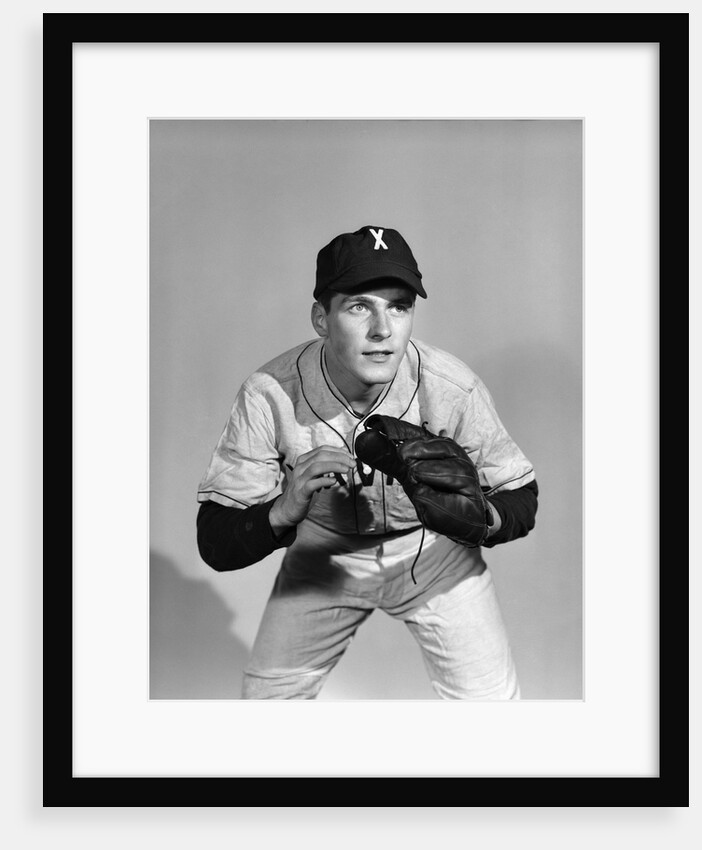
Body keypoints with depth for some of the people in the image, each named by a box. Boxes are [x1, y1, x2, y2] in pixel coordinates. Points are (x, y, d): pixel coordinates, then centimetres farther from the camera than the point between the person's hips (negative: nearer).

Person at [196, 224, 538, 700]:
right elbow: (214, 546, -24)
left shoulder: (455, 389, -27)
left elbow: (522, 495, -14)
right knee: (264, 699, 9)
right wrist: (284, 512, -46)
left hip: (433, 553, 0)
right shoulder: (270, 394, -26)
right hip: (322, 553, 1)